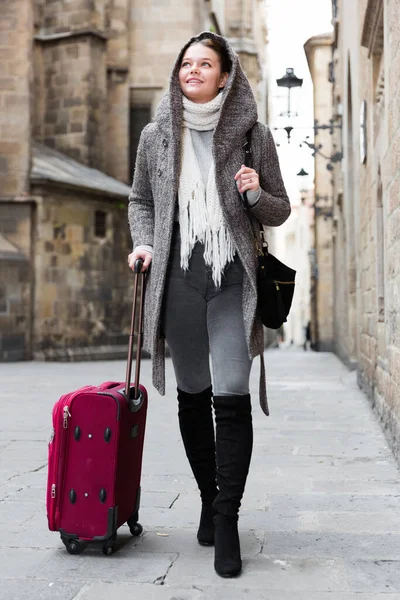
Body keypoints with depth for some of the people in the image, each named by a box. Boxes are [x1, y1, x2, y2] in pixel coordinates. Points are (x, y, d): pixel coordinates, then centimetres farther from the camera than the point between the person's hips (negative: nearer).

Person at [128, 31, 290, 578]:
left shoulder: (253, 135, 4)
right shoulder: (156, 135, 9)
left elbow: (281, 211, 10)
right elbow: (140, 200, 20)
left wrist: (257, 195, -11)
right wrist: (144, 243, 2)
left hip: (232, 280, -2)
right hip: (177, 278, 2)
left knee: (232, 397, -11)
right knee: (192, 395, 10)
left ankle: (226, 521, -1)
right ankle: (209, 499, 27)